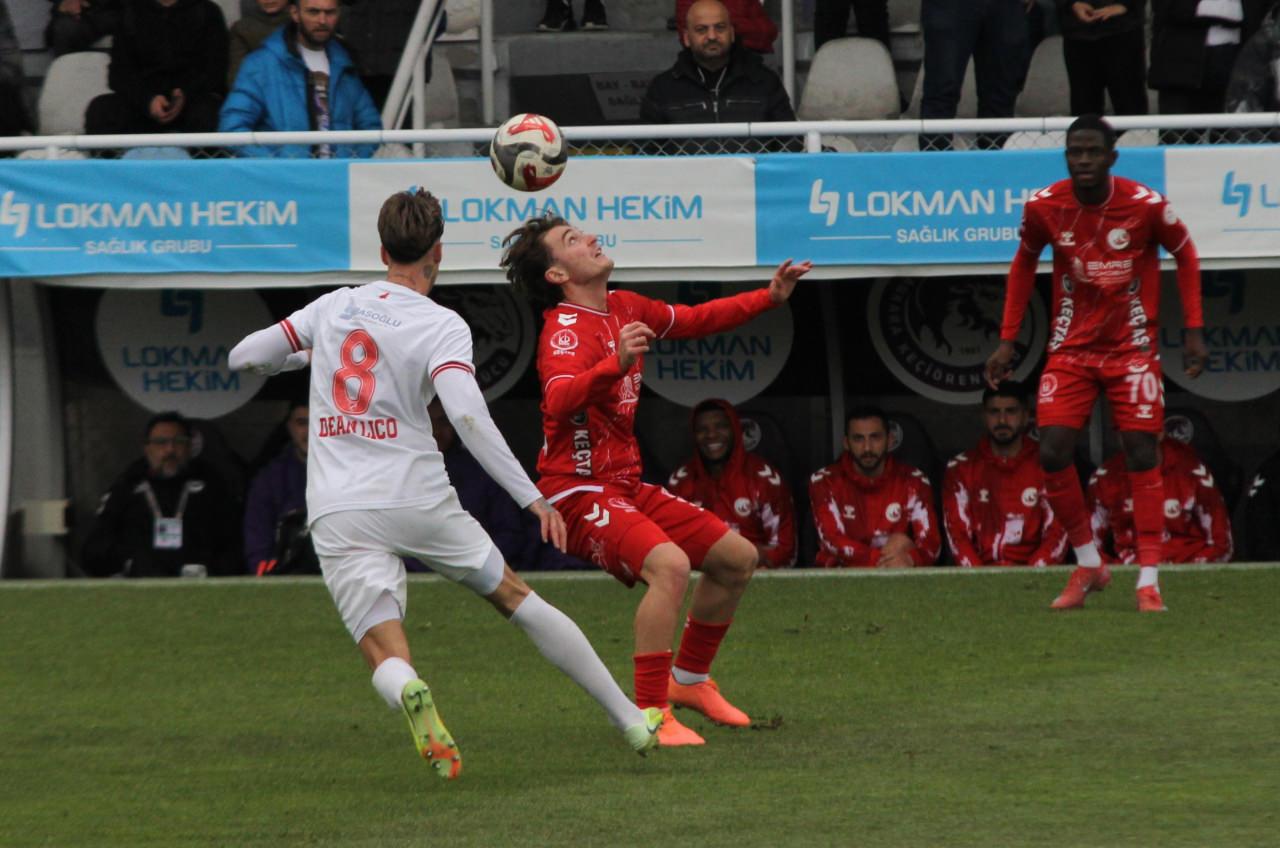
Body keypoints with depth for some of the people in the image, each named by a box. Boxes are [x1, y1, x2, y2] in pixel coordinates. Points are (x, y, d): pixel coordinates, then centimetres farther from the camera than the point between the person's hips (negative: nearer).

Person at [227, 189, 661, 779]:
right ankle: (629, 719, 22)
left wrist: (303, 355, 35)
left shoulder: (333, 307, 8)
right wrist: (532, 498, -18)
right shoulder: (441, 326, -3)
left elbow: (243, 358, 15)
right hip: (418, 498, -1)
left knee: (385, 653, -4)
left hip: (337, 511, 1)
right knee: (515, 598, 17)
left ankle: (407, 692, -42)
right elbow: (467, 414, -19)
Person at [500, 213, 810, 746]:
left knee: (738, 558, 14)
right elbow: (558, 402, -38)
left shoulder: (624, 308, 10)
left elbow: (694, 320, 27)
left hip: (626, 488, 9)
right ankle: (651, 715, -29)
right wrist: (615, 364, -53)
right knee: (670, 564, -32)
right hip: (579, 494, -9)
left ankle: (689, 680, 29)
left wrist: (770, 298, 21)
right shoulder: (566, 330, -18)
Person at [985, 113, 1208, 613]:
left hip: (1132, 348, -2)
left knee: (1142, 455, -7)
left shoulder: (1145, 205, -14)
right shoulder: (1044, 207, -9)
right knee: (1053, 453, -9)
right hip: (1071, 348, 2)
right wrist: (1007, 340, 7)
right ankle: (1088, 566, 10)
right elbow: (1024, 262, 9)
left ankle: (1148, 581, -2)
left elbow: (1185, 255, 3)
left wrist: (1194, 331, -2)